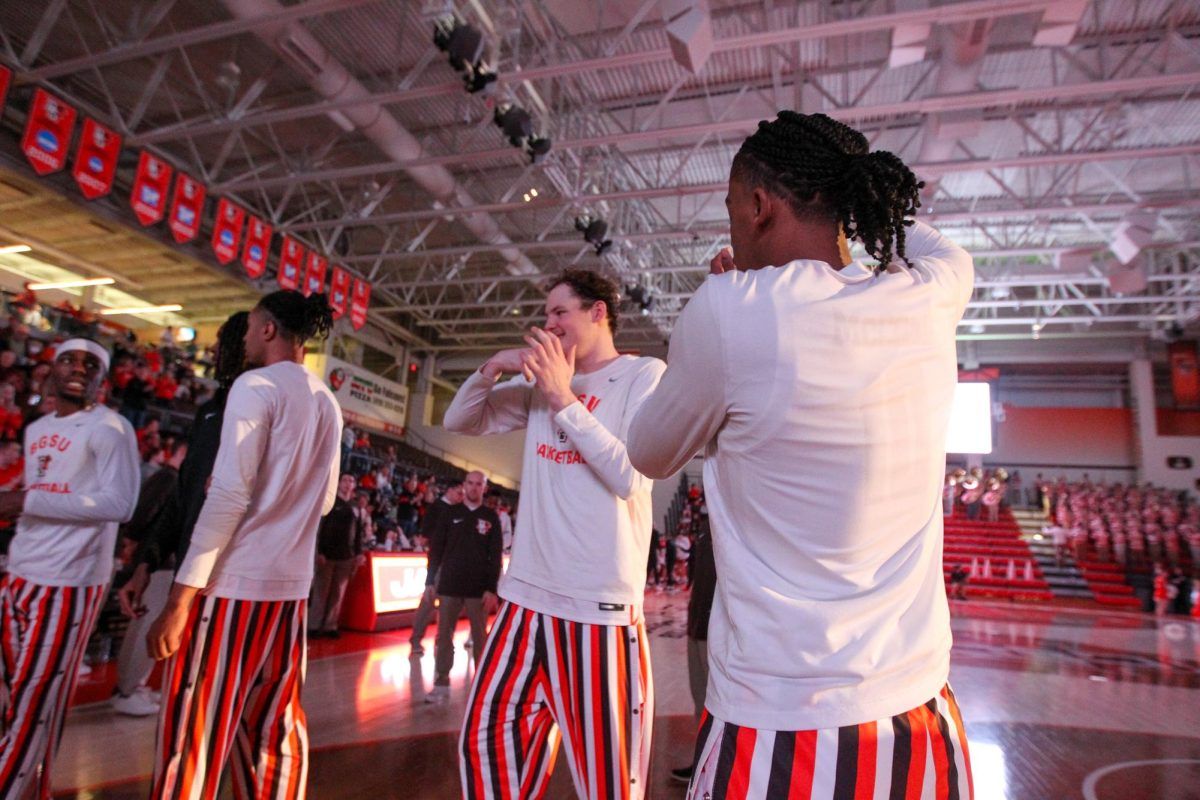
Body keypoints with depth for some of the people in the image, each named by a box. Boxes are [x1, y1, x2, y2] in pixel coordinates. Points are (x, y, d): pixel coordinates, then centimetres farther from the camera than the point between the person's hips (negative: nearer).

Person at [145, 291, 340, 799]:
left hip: (234, 580, -7)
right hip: (291, 582, 7)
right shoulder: (327, 404, 11)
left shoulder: (257, 385, -9)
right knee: (274, 729, 15)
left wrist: (180, 599, -15)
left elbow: (228, 496, -17)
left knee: (194, 734, 3)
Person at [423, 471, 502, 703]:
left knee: (480, 637, 5)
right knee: (444, 636, 4)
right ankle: (441, 684, 13)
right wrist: (430, 581, 0)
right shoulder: (450, 513, 6)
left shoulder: (491, 517, 3)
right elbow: (437, 549, 6)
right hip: (449, 585, 1)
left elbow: (495, 555, 0)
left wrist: (492, 589, -7)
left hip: (479, 588, -1)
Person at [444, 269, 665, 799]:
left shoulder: (646, 374, -4)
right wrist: (492, 369, -2)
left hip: (599, 601, -5)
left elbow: (629, 477, -15)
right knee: (485, 738, 15)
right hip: (527, 594, 6)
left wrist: (565, 399, -15)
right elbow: (458, 422, 15)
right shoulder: (539, 379, 11)